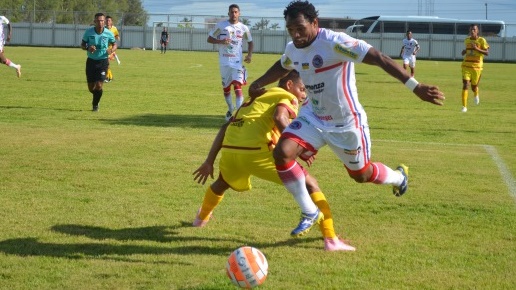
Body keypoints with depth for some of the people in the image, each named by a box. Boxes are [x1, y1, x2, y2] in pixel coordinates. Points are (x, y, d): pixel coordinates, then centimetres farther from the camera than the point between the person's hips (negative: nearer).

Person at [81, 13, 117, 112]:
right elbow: (82, 44, 3)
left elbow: (115, 44, 6)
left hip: (103, 61, -1)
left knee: (99, 86, -12)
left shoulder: (108, 34, -9)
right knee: (91, 87, 5)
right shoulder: (88, 32, -9)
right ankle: (96, 99, 41)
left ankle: (95, 104, 14)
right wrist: (88, 48, -20)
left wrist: (111, 50, -17)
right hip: (91, 61, 1)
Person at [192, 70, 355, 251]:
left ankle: (202, 218, 63)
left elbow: (225, 127, 28)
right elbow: (279, 118, -14)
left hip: (229, 150, 7)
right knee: (310, 184, 3)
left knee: (224, 182, 42)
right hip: (256, 152, -7)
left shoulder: (254, 99, 32)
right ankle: (331, 240, -7)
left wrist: (209, 161, 29)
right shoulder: (288, 98, 11)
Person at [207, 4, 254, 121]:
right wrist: (221, 41, -17)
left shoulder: (243, 28, 3)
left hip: (237, 61, -1)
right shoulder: (220, 25, -2)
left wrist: (249, 55, 2)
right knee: (226, 87, 12)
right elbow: (209, 39, 2)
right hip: (224, 61, 1)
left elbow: (250, 41, 17)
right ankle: (230, 109, 35)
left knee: (238, 86, -15)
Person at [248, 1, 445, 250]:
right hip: (313, 117, 5)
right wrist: (258, 84, 14)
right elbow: (282, 67, 22)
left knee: (361, 175, 13)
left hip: (346, 123, -5)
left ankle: (399, 177, 50)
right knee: (282, 153, -19)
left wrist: (415, 87, -41)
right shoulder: (292, 49, -5)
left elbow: (380, 59, -34)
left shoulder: (335, 42, -29)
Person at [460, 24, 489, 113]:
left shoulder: (482, 40, -6)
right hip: (466, 65, 2)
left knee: (474, 87, 8)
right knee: (465, 85, -12)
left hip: (477, 66, -2)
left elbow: (487, 53, -10)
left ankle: (476, 95, 48)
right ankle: (464, 106, -10)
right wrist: (464, 51, 2)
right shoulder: (467, 40, 8)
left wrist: (477, 49, -23)